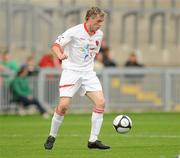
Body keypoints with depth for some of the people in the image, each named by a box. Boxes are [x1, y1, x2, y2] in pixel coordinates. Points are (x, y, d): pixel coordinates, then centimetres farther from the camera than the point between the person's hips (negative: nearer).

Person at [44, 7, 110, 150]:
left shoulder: (99, 34, 5)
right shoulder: (74, 32, -13)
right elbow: (56, 45, -13)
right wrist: (60, 55, -33)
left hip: (88, 72, 5)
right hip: (71, 71, -5)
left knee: (101, 102, -10)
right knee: (64, 105, -15)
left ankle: (93, 140, -4)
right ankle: (52, 137, 6)